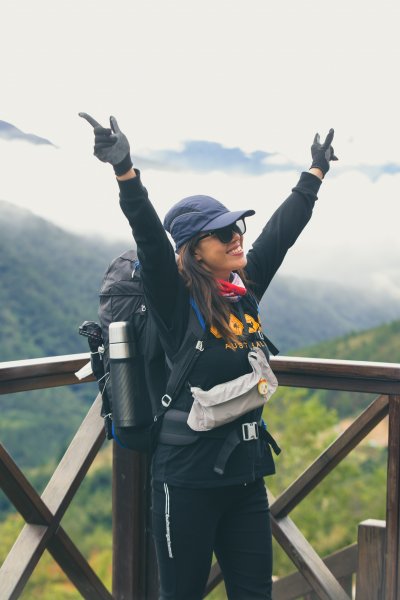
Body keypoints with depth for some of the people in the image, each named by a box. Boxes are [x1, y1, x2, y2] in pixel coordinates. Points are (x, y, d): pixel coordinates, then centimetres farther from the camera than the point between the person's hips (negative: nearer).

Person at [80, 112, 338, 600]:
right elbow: (151, 241, -27)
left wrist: (316, 172, 28)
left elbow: (284, 227, 17)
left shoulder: (246, 287, 6)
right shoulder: (178, 300, -11)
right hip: (189, 474, -6)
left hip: (246, 471, 6)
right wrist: (124, 170, -40)